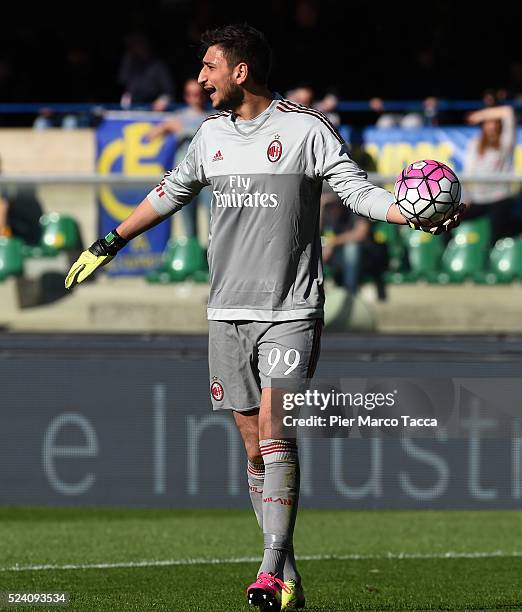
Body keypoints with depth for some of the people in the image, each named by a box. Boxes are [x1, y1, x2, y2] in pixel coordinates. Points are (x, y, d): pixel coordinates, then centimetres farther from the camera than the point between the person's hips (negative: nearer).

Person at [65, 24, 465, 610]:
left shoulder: (305, 129, -5)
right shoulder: (211, 133, 11)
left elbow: (357, 189, -6)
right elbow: (172, 192, 26)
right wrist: (109, 244, 33)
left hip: (290, 311, -5)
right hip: (227, 313, 5)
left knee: (274, 431, -17)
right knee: (253, 446, 3)